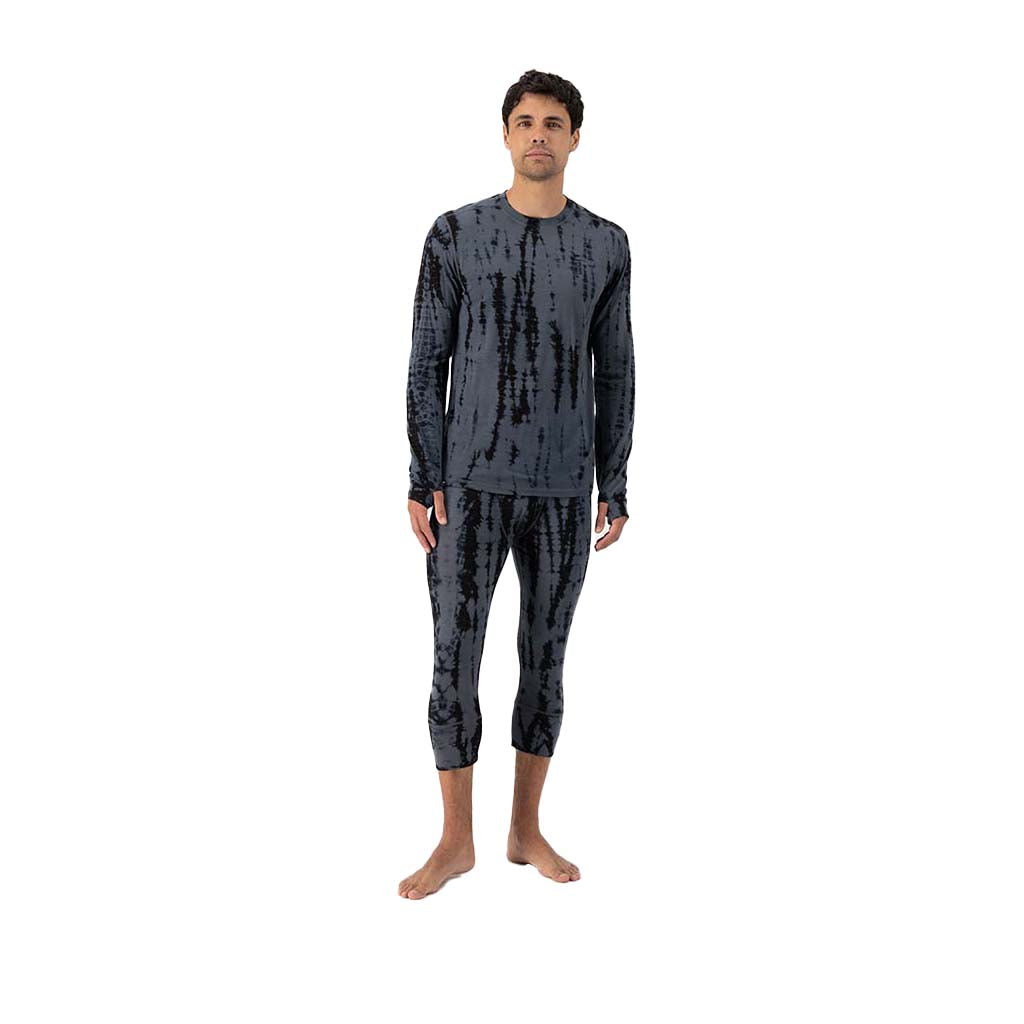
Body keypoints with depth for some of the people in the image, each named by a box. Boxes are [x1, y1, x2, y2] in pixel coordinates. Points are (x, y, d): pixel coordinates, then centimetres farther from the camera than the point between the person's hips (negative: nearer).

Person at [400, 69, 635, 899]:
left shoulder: (606, 246, 5)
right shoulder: (456, 234, 1)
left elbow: (615, 375, 7)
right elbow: (427, 365, 1)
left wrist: (614, 490, 2)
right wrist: (423, 482, -6)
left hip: (564, 489, 2)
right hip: (471, 484, -1)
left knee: (546, 657, 8)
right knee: (455, 657, -2)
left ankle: (527, 829, 21)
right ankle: (457, 839, 12)